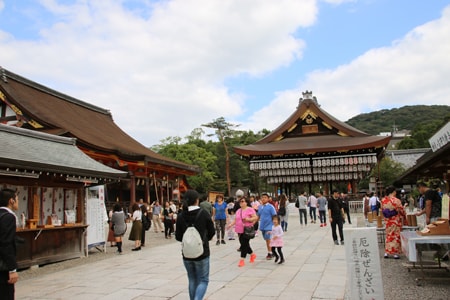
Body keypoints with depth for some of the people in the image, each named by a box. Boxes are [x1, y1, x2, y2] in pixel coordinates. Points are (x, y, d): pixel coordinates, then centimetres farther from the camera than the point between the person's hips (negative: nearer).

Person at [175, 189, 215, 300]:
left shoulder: (181, 216, -5)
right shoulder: (204, 214, -10)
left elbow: (178, 237, -1)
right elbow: (212, 232, 0)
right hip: (202, 253, -3)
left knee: (192, 281, 19)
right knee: (203, 280, 7)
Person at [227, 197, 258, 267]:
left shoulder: (250, 209, -6)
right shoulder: (238, 211, 14)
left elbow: (256, 217, -10)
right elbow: (236, 220, 17)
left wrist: (249, 219, -24)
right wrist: (231, 224, 1)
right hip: (240, 230, 7)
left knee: (244, 244, -6)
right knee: (243, 244, 12)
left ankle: (242, 260, -2)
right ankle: (252, 254, 34)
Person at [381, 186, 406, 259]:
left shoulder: (383, 200, -2)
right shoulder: (396, 200, -17)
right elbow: (401, 210, -8)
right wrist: (404, 216, 11)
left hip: (387, 221, 5)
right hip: (396, 221, -5)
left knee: (388, 235, 15)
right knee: (396, 236, 6)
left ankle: (387, 252, 15)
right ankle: (395, 253, 9)